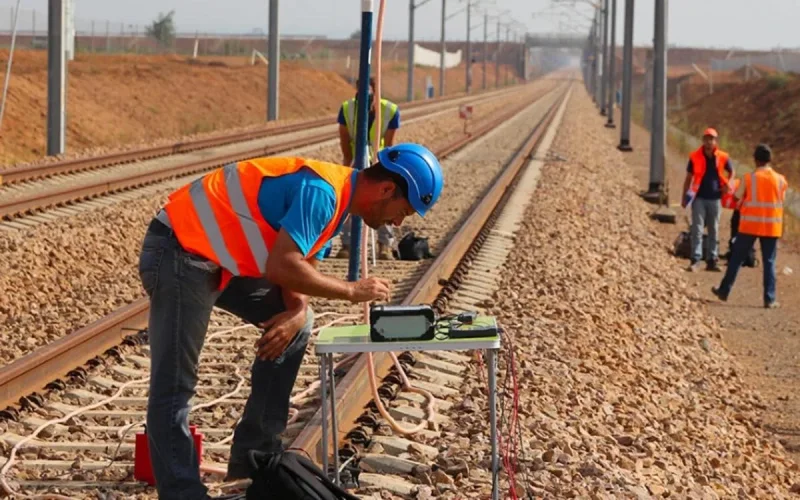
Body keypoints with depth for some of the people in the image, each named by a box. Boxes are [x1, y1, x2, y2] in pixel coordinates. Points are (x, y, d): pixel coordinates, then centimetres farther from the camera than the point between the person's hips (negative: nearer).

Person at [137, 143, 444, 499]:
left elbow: (299, 265, 10)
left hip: (218, 258, 10)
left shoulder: (335, 198, 10)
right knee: (173, 390, -11)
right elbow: (281, 268, -27)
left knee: (298, 327, 15)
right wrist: (352, 291, -16)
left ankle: (254, 459, 16)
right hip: (179, 253, -10)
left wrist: (296, 313, -11)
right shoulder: (322, 191, -20)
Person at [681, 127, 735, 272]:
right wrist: (684, 197, 2)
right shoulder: (695, 157, -1)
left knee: (714, 231, 8)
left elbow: (731, 172, 16)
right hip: (699, 198, -2)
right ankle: (695, 259, -8)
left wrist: (728, 184, -4)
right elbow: (689, 178, 5)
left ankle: (712, 260, 14)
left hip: (715, 198, 2)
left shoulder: (722, 157, 1)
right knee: (697, 229, -8)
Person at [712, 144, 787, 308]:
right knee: (769, 262, 5)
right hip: (772, 226, 1)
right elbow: (781, 203, 6)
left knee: (737, 258, 11)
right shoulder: (780, 180, -2)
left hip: (749, 225, -1)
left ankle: (724, 290, 19)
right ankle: (769, 299, 2)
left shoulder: (749, 178, -7)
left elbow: (739, 201, -1)